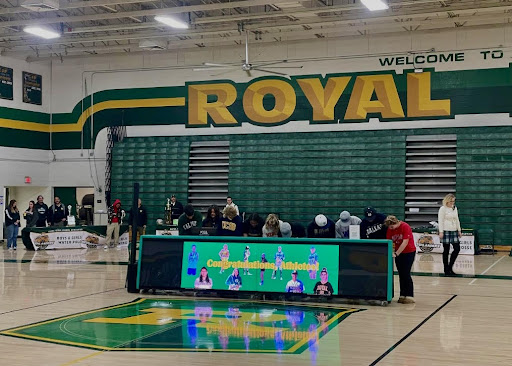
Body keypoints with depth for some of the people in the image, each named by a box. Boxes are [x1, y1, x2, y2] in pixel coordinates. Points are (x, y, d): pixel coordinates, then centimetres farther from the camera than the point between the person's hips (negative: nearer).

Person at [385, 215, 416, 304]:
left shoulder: (405, 227, -22)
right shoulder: (390, 229, -4)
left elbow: (405, 242, -26)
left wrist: (396, 253, -29)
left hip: (409, 252, -6)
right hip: (398, 253, 6)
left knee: (406, 274, -9)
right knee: (401, 275, 6)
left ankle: (410, 296, -6)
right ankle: (403, 295, 11)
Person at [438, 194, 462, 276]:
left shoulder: (455, 208, 14)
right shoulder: (443, 209, -5)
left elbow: (457, 220, 20)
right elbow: (440, 221, -8)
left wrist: (459, 230, 17)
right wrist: (441, 232, -14)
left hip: (454, 231, 6)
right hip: (446, 231, -6)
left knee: (457, 249, -1)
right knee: (446, 251, -1)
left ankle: (450, 267, 12)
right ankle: (446, 270, 7)